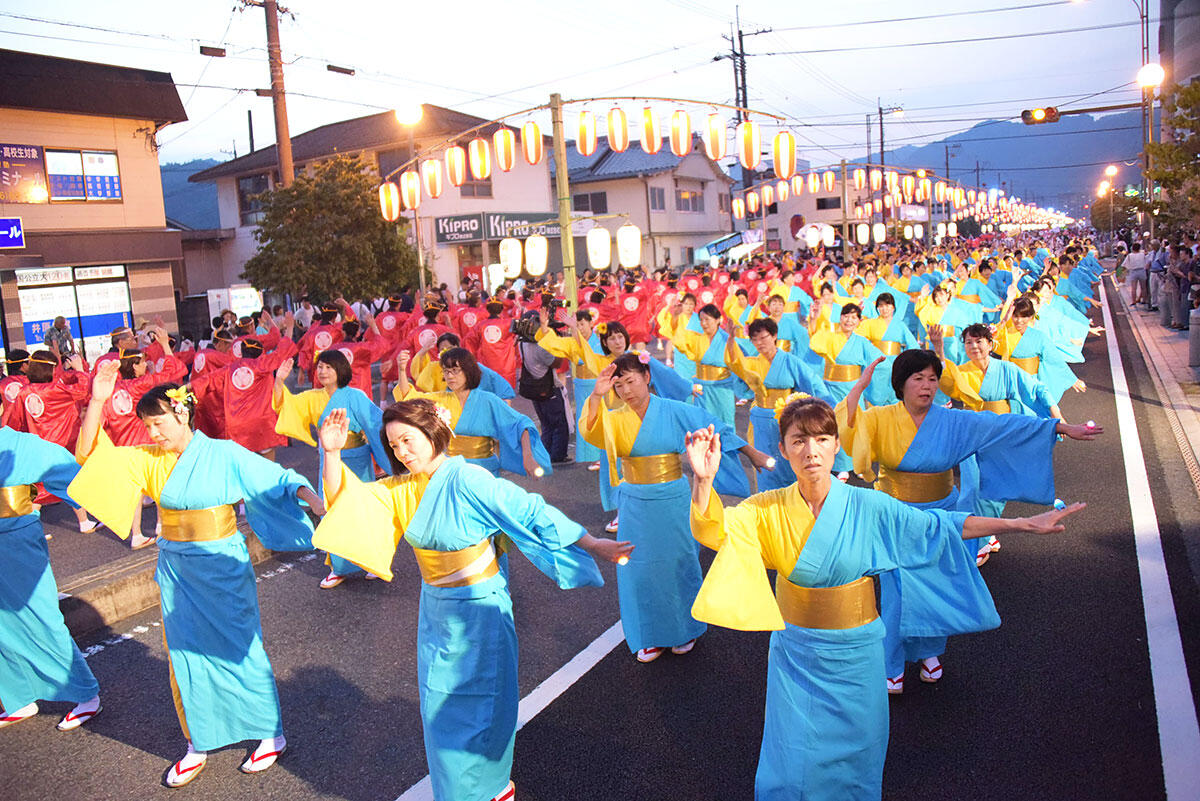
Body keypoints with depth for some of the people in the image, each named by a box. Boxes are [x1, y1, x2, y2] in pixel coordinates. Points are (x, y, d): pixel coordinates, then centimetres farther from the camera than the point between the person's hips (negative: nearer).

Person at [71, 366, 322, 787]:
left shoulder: (224, 455, -11)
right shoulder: (148, 460, 1)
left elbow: (281, 479, -12)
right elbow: (90, 454, -3)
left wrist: (315, 501, -28)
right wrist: (97, 401, -15)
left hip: (222, 566, -4)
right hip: (176, 570, 5)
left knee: (239, 651, 4)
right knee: (185, 656, 12)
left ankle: (271, 734, 21)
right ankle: (199, 745, 29)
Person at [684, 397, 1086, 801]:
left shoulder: (867, 506, -12)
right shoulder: (768, 509, -11)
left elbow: (941, 526, -5)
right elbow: (713, 530, -26)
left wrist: (1024, 524, -6)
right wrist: (703, 480, -46)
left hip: (856, 651, 0)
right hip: (796, 650, 0)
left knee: (855, 754, 17)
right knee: (795, 758, 10)